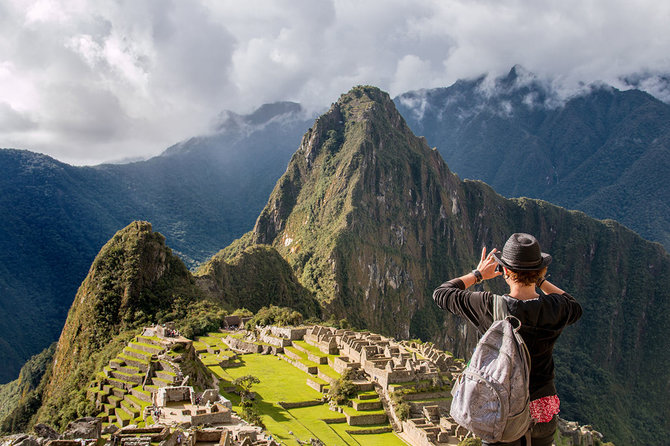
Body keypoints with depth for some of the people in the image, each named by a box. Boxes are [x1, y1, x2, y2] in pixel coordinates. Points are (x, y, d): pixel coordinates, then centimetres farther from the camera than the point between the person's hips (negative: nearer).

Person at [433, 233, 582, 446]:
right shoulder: (553, 309, -11)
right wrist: (540, 280, 12)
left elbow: (441, 293, -2)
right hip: (544, 410, 2)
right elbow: (576, 308, 16)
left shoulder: (489, 307, -18)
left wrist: (477, 274, 8)